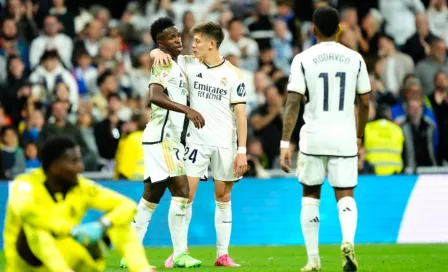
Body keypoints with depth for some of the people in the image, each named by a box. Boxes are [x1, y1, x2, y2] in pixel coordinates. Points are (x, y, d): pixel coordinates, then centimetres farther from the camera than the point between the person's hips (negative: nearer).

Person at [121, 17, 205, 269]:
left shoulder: (177, 67, 19)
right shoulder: (163, 63, -10)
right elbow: (155, 96, -28)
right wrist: (187, 110, -36)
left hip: (169, 139, 10)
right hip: (161, 137, -10)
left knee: (152, 197, 10)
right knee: (181, 191, -13)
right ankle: (180, 254, -11)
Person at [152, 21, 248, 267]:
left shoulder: (233, 74, -4)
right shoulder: (189, 65, 2)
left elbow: (240, 114, -5)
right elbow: (157, 53, 6)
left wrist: (242, 151, -9)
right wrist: (160, 52, -20)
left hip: (225, 144, -1)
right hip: (196, 141, 1)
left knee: (223, 198, 5)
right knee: (185, 194, -5)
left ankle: (223, 254, 10)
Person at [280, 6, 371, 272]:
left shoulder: (303, 59, -3)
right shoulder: (355, 59, 3)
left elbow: (293, 103, -9)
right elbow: (365, 103, 8)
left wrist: (285, 143, -7)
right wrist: (359, 136, 22)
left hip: (314, 139, -1)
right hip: (345, 138, 1)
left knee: (311, 195, 15)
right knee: (345, 196, 6)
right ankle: (348, 241, -24)